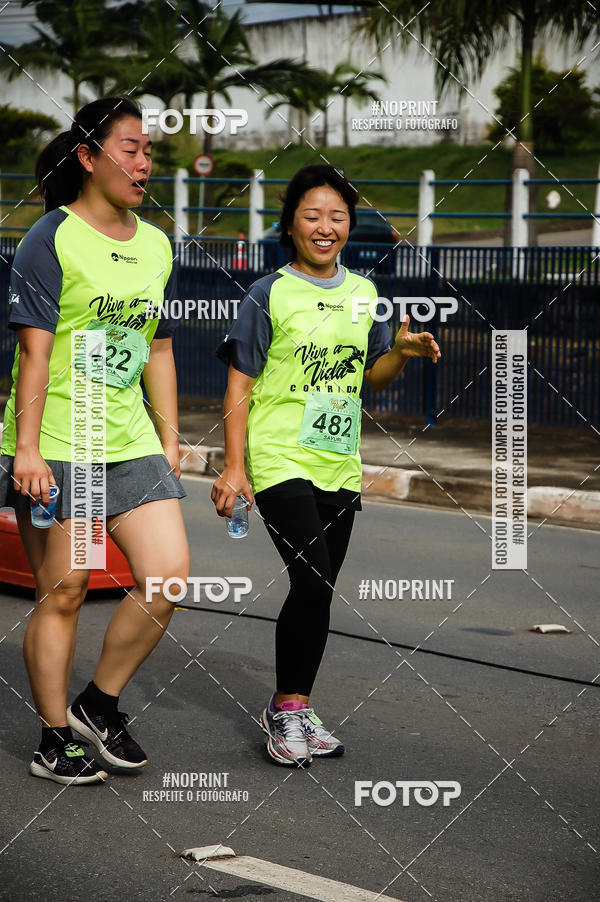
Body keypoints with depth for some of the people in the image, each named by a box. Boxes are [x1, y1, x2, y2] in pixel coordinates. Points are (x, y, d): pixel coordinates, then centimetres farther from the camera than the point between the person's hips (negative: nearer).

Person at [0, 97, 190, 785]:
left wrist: (169, 438, 16)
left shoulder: (156, 246, 12)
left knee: (169, 576, -4)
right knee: (63, 594, 0)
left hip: (131, 443, 6)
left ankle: (98, 706, 14)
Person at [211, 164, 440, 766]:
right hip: (281, 461, -5)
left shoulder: (364, 294, 11)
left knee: (317, 592, 7)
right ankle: (287, 709, -4)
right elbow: (240, 385, -3)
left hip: (340, 467, 5)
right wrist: (233, 466, -9)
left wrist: (402, 352, -1)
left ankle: (293, 708, 20)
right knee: (313, 583, -17)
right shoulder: (269, 294, -4)